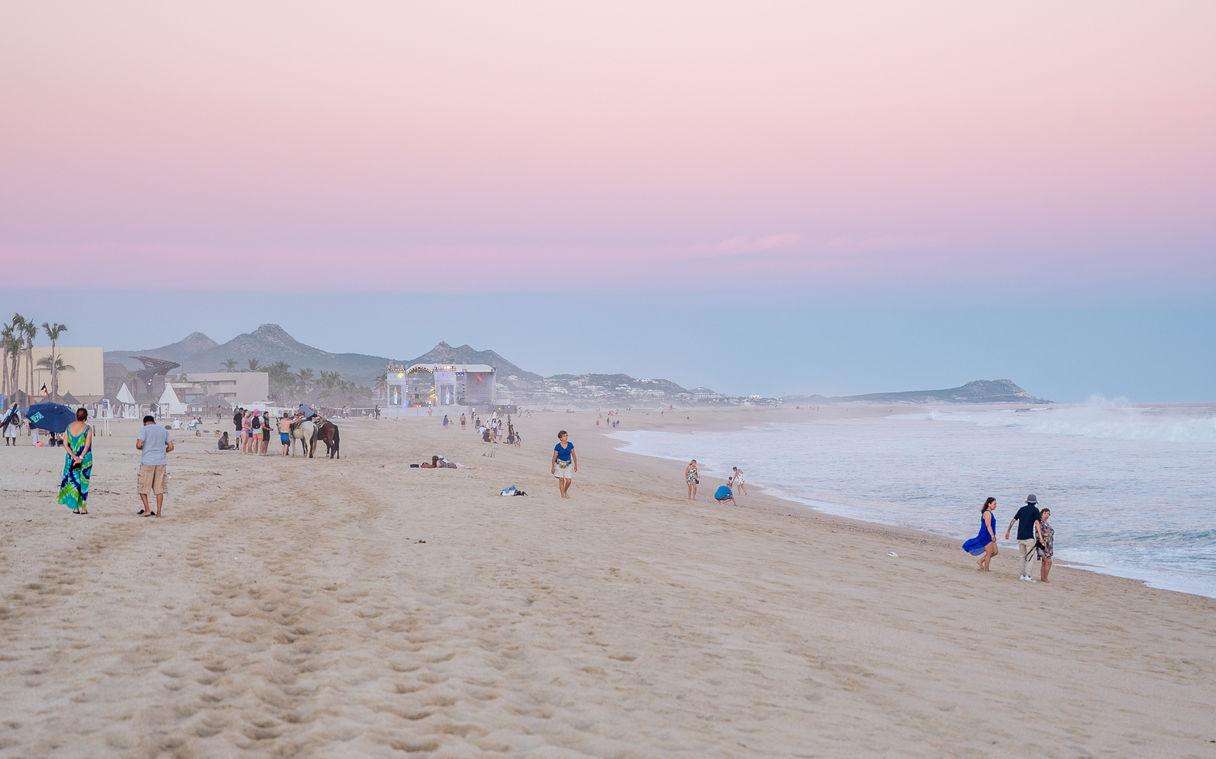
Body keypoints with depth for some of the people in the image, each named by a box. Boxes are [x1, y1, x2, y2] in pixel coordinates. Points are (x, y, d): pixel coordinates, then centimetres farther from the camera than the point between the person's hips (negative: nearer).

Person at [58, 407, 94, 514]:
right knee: (84, 482, 6)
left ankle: (75, 508, 8)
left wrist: (73, 456, -7)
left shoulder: (69, 427, 3)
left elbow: (65, 444, -3)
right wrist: (81, 458, -13)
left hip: (72, 458, 3)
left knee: (73, 481, 10)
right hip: (85, 459, -3)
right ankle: (83, 508, 8)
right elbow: (87, 445, -15)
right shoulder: (88, 428, -7)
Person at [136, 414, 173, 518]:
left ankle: (147, 510, 0)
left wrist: (140, 447, 9)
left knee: (142, 487, 8)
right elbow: (171, 447, 9)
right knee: (159, 488, 6)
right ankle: (158, 513, 4)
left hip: (147, 462, -4)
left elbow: (139, 445, -14)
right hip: (161, 462, 4)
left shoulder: (144, 430, -2)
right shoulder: (164, 430, 12)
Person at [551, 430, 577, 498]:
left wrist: (575, 465, 7)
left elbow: (573, 455, 4)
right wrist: (552, 467, -4)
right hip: (559, 464, -2)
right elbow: (554, 457, -7)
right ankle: (562, 494, 12)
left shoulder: (570, 445, -5)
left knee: (569, 480, -2)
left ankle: (565, 491, 25)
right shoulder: (557, 446, -13)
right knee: (561, 479, 1)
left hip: (568, 464, 2)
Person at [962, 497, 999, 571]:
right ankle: (986, 570, 9)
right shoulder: (987, 513, -17)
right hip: (986, 536, -10)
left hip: (989, 536, 10)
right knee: (989, 553, -2)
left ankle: (980, 562, 20)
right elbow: (988, 525, -25)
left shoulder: (989, 513, 14)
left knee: (995, 552, 11)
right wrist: (992, 536, -30)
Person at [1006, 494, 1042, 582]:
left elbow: (1013, 520, 15)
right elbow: (1036, 523, -13)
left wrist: (1008, 531, 25)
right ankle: (1028, 575, -14)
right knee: (1031, 556, -4)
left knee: (1024, 556, 15)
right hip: (1029, 537, -6)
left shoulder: (1022, 509, 14)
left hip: (1020, 537, 6)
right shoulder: (1035, 510, -1)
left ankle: (1023, 575, 11)